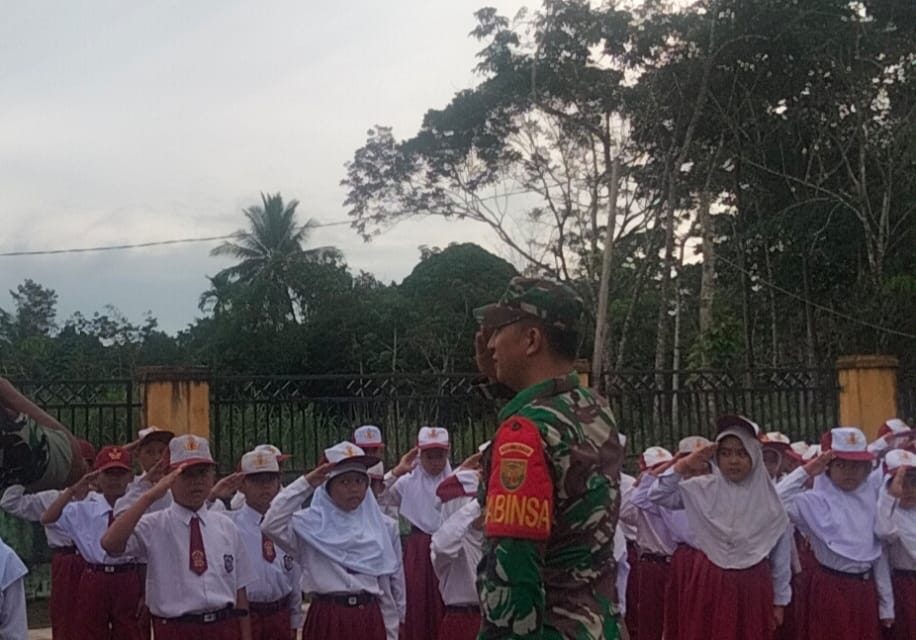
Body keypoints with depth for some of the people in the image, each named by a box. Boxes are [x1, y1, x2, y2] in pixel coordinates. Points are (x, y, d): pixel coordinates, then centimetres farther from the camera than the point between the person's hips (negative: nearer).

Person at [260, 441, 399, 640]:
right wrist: (305, 484, -17)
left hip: (369, 618, 4)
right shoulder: (311, 522, -3)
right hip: (327, 618, -4)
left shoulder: (375, 523, 11)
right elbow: (271, 524, -19)